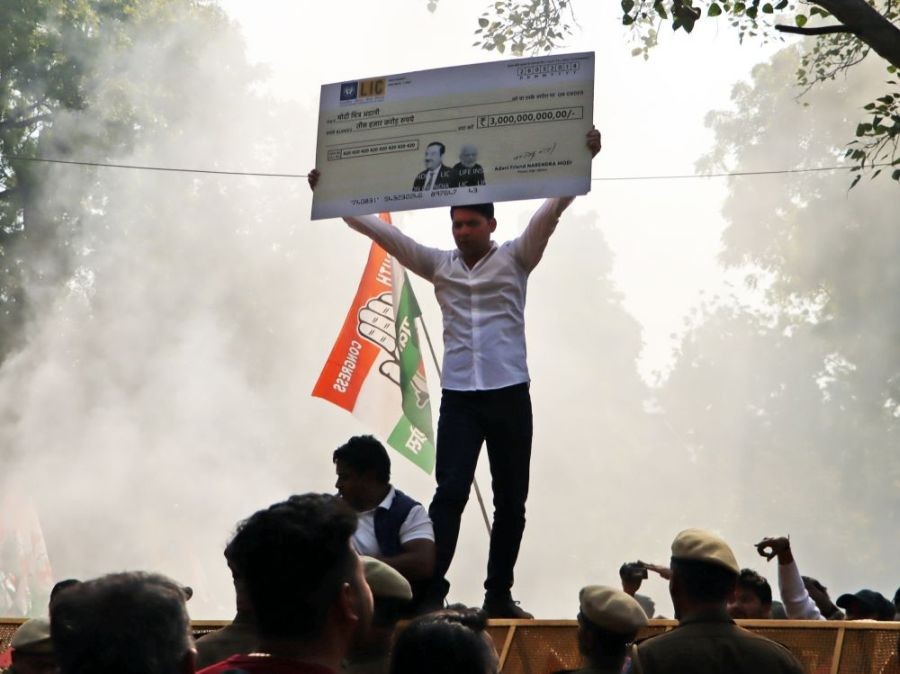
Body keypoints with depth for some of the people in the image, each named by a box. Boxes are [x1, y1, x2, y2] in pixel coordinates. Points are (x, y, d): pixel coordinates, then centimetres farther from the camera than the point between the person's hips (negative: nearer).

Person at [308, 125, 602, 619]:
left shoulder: (516, 259, 4)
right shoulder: (438, 265, 9)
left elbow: (551, 210, -7)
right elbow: (382, 230, 7)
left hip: (509, 394, 0)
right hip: (458, 397, 0)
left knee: (511, 500, 5)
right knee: (450, 493, -10)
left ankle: (499, 595, 13)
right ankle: (431, 591, -15)